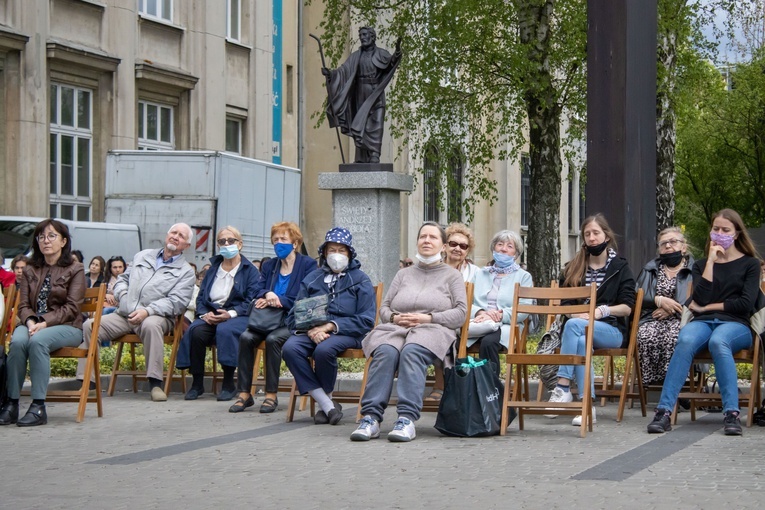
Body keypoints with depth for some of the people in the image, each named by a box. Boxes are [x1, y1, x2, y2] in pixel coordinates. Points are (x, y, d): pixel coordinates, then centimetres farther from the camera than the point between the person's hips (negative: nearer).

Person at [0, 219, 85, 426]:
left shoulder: (75, 269, 4)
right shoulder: (30, 271, 16)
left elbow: (72, 307, -6)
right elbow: (23, 305, 8)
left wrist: (45, 323, -19)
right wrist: (30, 321, -15)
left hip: (66, 327, -3)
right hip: (33, 324, 3)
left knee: (38, 341, -36)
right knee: (18, 341, -32)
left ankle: (38, 407, -36)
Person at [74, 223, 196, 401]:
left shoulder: (186, 272, 7)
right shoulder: (143, 256, 23)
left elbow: (176, 301, -6)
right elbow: (123, 278, 28)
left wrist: (147, 311, -20)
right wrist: (121, 294, 4)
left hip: (156, 316, -4)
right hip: (124, 315, 4)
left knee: (151, 325, -41)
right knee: (90, 325, -17)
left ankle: (155, 383, -37)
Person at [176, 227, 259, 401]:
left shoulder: (250, 271, 7)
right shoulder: (213, 269, 21)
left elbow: (251, 302, -4)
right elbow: (201, 297, 14)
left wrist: (231, 314, -20)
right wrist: (204, 314, -7)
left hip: (237, 316, -4)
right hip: (210, 315, 4)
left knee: (224, 330, -38)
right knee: (196, 331, -30)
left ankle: (228, 384, -24)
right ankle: (197, 383, -21)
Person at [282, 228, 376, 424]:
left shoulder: (360, 280, 9)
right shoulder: (312, 279, 19)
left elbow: (366, 320, -3)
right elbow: (294, 316, 11)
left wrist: (331, 325, -15)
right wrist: (311, 329, -12)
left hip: (346, 333, -3)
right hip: (312, 332, 3)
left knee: (324, 349, -37)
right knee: (290, 348, -30)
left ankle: (327, 399, -10)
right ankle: (328, 406, -28)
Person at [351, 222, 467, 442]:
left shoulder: (452, 275, 18)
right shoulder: (404, 274, 29)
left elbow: (460, 313, 5)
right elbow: (384, 308, 22)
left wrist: (427, 318, -8)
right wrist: (394, 318, -2)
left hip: (432, 331, -3)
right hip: (395, 328, 3)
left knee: (412, 352, -38)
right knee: (385, 352, -34)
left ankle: (407, 419, -48)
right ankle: (371, 417, -43)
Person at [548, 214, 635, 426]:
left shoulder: (620, 268, 10)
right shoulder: (573, 268, 19)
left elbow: (627, 307, 1)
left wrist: (601, 311, -14)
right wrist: (577, 311, -7)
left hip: (611, 330, -2)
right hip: (579, 326, 2)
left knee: (574, 325, -34)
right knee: (581, 341, -37)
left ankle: (563, 388, -39)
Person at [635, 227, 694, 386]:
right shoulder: (650, 269, 26)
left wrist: (671, 309, -12)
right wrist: (659, 300, -7)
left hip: (680, 318, -2)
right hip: (652, 318, 2)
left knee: (673, 337, -38)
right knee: (647, 336, -34)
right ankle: (650, 379, -30)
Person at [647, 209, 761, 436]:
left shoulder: (750, 263, 14)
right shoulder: (701, 264, 20)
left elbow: (746, 304, -1)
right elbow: (700, 299, 1)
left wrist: (708, 307, 0)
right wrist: (711, 261, 0)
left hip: (735, 324, -2)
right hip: (703, 323, 2)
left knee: (718, 341, -40)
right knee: (685, 341, -35)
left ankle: (732, 413, -44)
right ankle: (664, 411, -44)